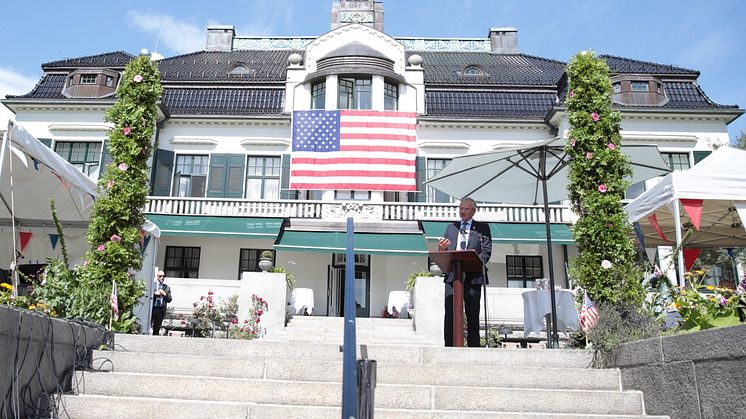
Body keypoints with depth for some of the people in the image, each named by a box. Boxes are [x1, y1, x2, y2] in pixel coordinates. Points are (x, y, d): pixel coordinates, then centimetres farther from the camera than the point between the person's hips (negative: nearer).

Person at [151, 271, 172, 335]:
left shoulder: (167, 288, 12)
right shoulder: (152, 285, 7)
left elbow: (169, 300, 6)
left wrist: (164, 294, -9)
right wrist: (154, 293, -13)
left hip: (161, 310, 2)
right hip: (152, 309, -2)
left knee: (157, 328, 4)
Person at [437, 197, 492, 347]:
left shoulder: (482, 227, 10)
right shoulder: (451, 227, 20)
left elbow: (487, 251, -1)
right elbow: (445, 253, 18)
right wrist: (441, 249, -5)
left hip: (473, 276, -2)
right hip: (452, 274, 2)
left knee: (472, 315, 0)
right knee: (450, 314, -4)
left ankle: (473, 347, 4)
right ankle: (449, 346, -2)